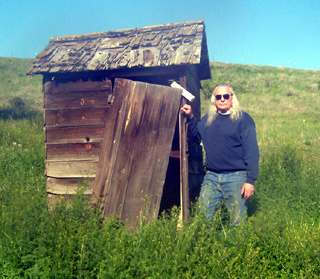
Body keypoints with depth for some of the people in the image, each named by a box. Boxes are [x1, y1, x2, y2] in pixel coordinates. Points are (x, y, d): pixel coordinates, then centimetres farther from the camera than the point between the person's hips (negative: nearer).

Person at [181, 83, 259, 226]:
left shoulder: (243, 119, -5)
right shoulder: (208, 118, 11)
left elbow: (251, 151, -8)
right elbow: (197, 134, 28)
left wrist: (250, 180, -14)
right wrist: (190, 117, 12)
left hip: (236, 177, -4)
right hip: (211, 176, 5)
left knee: (237, 221, 5)